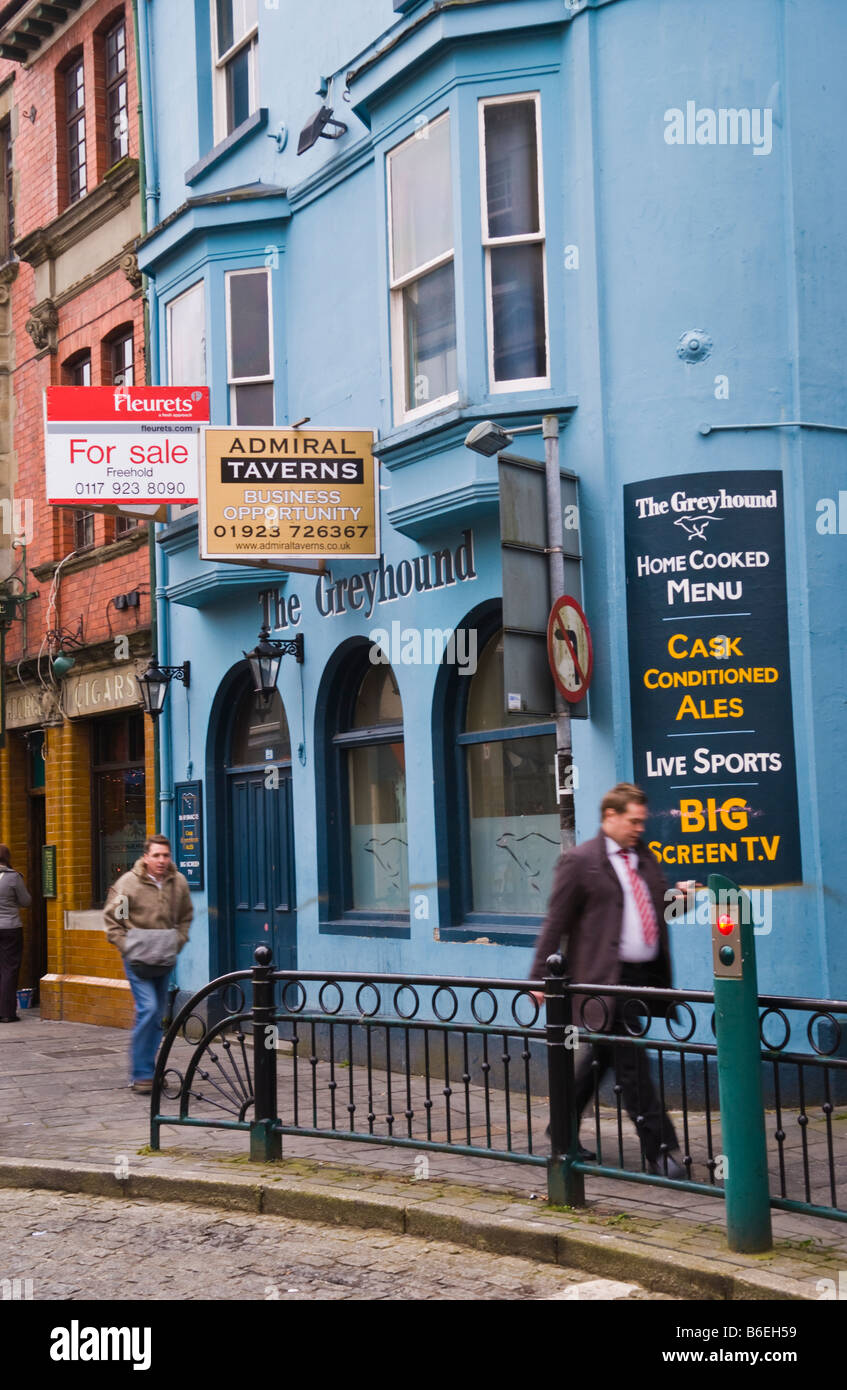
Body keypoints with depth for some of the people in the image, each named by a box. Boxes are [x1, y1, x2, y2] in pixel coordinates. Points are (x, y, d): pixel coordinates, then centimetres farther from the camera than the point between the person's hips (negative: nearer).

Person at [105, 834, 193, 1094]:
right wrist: (126, 946, -9)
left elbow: (186, 916, 18)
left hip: (164, 958, 5)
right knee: (148, 1009, -15)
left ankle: (147, 1069, 23)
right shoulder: (128, 883, -10)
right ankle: (140, 1074, -7)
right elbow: (111, 918, -1)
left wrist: (178, 942, 6)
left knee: (159, 1013, 10)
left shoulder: (179, 882, 3)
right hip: (138, 956, -5)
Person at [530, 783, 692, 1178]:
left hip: (644, 977, 8)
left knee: (600, 1056, 17)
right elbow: (556, 922, -6)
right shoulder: (580, 861, -7)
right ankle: (660, 1152, -2)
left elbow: (655, 906, 25)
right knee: (631, 1065, -6)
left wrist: (679, 896, 3)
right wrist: (540, 978, -8)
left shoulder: (644, 857, 15)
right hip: (607, 979, -7)